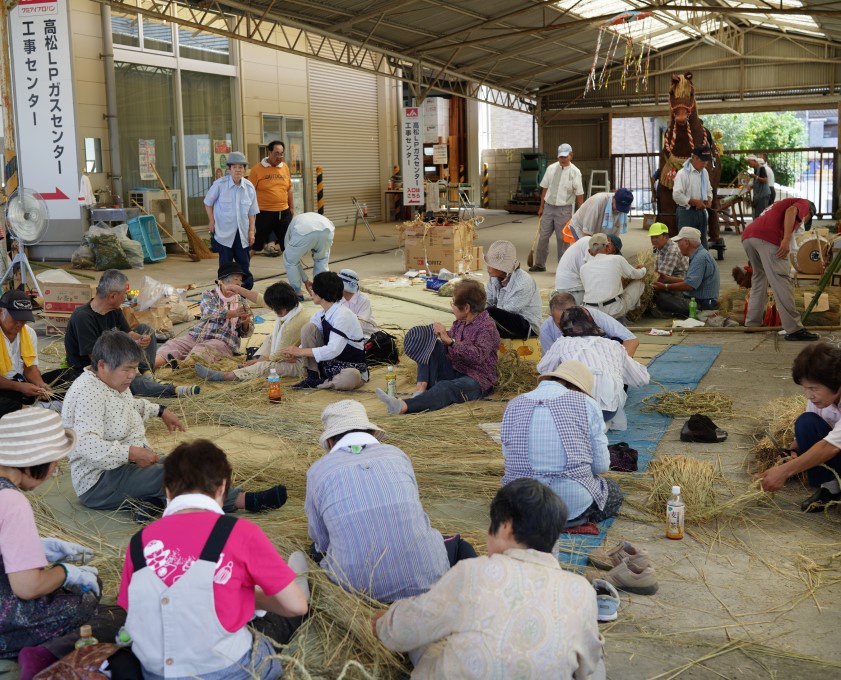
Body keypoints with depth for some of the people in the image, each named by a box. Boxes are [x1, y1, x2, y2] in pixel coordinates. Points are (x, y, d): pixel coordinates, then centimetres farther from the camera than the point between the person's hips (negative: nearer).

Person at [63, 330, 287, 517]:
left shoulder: (114, 382, 9)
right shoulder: (88, 393, -22)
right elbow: (87, 446, -36)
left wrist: (161, 411, 28)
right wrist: (131, 452, -37)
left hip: (128, 465, 11)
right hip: (98, 484, -11)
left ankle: (148, 501, -30)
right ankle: (244, 501, -27)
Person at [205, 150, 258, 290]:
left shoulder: (249, 187, -1)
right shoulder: (219, 184, -10)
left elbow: (252, 212, 6)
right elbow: (208, 203, 4)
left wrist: (251, 231, 3)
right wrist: (212, 221, -1)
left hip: (242, 232, 3)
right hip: (223, 231, -3)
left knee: (244, 263, 7)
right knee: (225, 264, 2)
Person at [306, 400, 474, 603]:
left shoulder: (318, 471, 5)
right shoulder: (396, 455, 11)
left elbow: (321, 539, 14)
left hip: (360, 587, -1)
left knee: (317, 550, 27)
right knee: (460, 546, 30)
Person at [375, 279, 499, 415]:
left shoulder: (487, 327, -14)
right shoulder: (460, 323, 11)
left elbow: (478, 355, -32)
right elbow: (450, 351, 13)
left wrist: (450, 341, -37)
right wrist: (441, 337, -7)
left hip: (478, 382, -9)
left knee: (446, 387, -39)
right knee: (429, 345, 0)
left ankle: (402, 406, -62)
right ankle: (421, 388, -22)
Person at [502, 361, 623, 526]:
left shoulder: (513, 406, 4)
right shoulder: (586, 404, -5)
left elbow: (509, 458, 12)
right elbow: (601, 465, -1)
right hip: (573, 504, -4)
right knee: (614, 492, 28)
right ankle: (572, 519, 5)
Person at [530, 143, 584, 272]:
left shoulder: (575, 172, -7)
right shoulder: (551, 168, 4)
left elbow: (579, 194, -6)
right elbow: (545, 188, 11)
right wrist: (541, 207, 10)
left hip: (564, 209, -4)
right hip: (548, 207, 4)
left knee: (562, 239, 1)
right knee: (543, 236, 6)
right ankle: (539, 264, 17)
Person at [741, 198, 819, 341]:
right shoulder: (804, 204, 20)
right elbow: (791, 211, -7)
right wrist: (786, 239, -17)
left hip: (747, 235, 8)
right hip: (767, 237, -8)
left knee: (759, 279, 24)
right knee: (781, 283, -7)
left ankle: (752, 323, 25)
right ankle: (794, 330, -8)